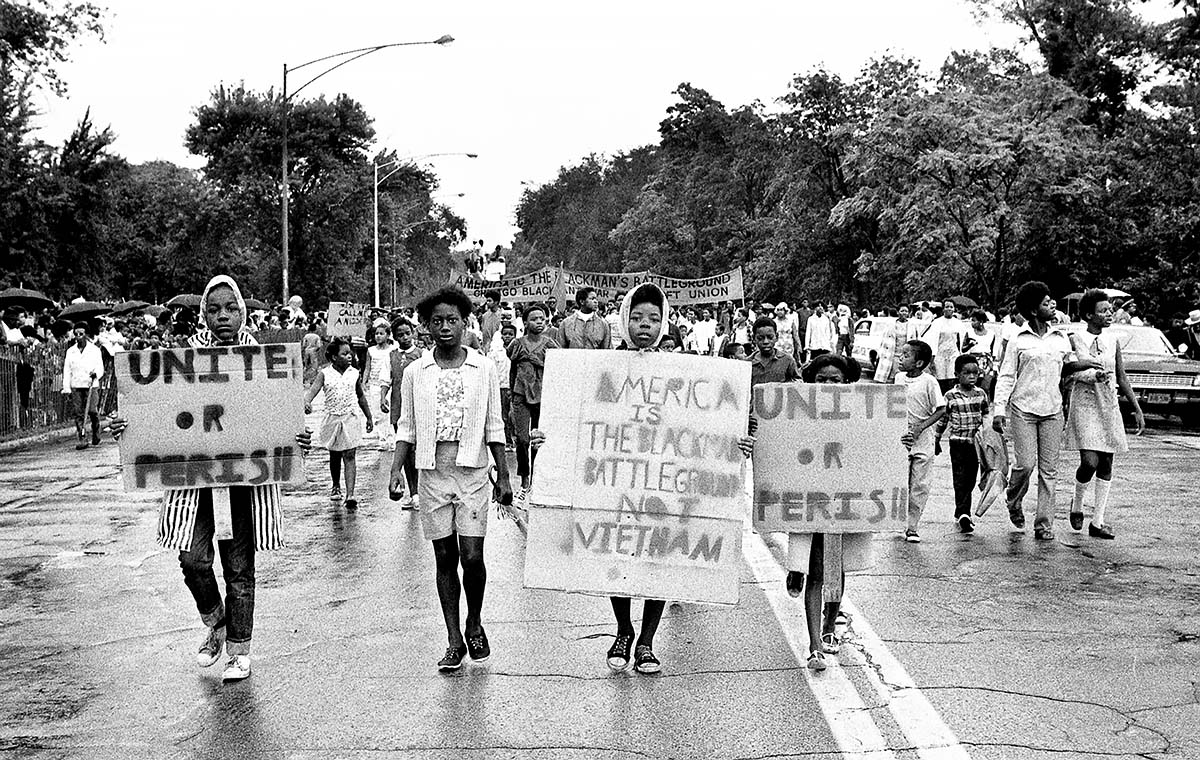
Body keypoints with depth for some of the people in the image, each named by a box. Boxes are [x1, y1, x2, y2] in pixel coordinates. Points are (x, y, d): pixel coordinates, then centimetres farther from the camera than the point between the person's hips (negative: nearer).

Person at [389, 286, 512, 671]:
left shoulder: (484, 368, 3)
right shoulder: (415, 372, 5)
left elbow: (494, 428, 7)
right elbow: (407, 428, 9)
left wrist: (503, 476, 5)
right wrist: (396, 469, -3)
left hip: (472, 471, -1)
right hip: (433, 473, 1)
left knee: (472, 557, -5)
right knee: (445, 558, 5)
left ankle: (474, 623, 21)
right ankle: (455, 640, 14)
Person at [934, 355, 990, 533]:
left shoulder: (981, 394, 5)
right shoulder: (950, 396, -4)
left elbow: (986, 416, 17)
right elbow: (942, 418, 5)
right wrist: (937, 441, 9)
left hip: (976, 443, 3)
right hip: (958, 442, -3)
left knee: (970, 480, 8)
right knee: (960, 480, -8)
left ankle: (961, 513, 21)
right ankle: (963, 514, -13)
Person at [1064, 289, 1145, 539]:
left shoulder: (1113, 343, 9)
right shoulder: (1075, 341, -4)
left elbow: (1122, 379, 13)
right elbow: (1066, 378, -3)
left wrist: (1137, 409, 10)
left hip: (1109, 408, 5)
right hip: (1084, 407, -5)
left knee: (1106, 465, 4)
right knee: (1090, 462, -17)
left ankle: (1097, 523, 10)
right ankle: (1077, 504, 12)